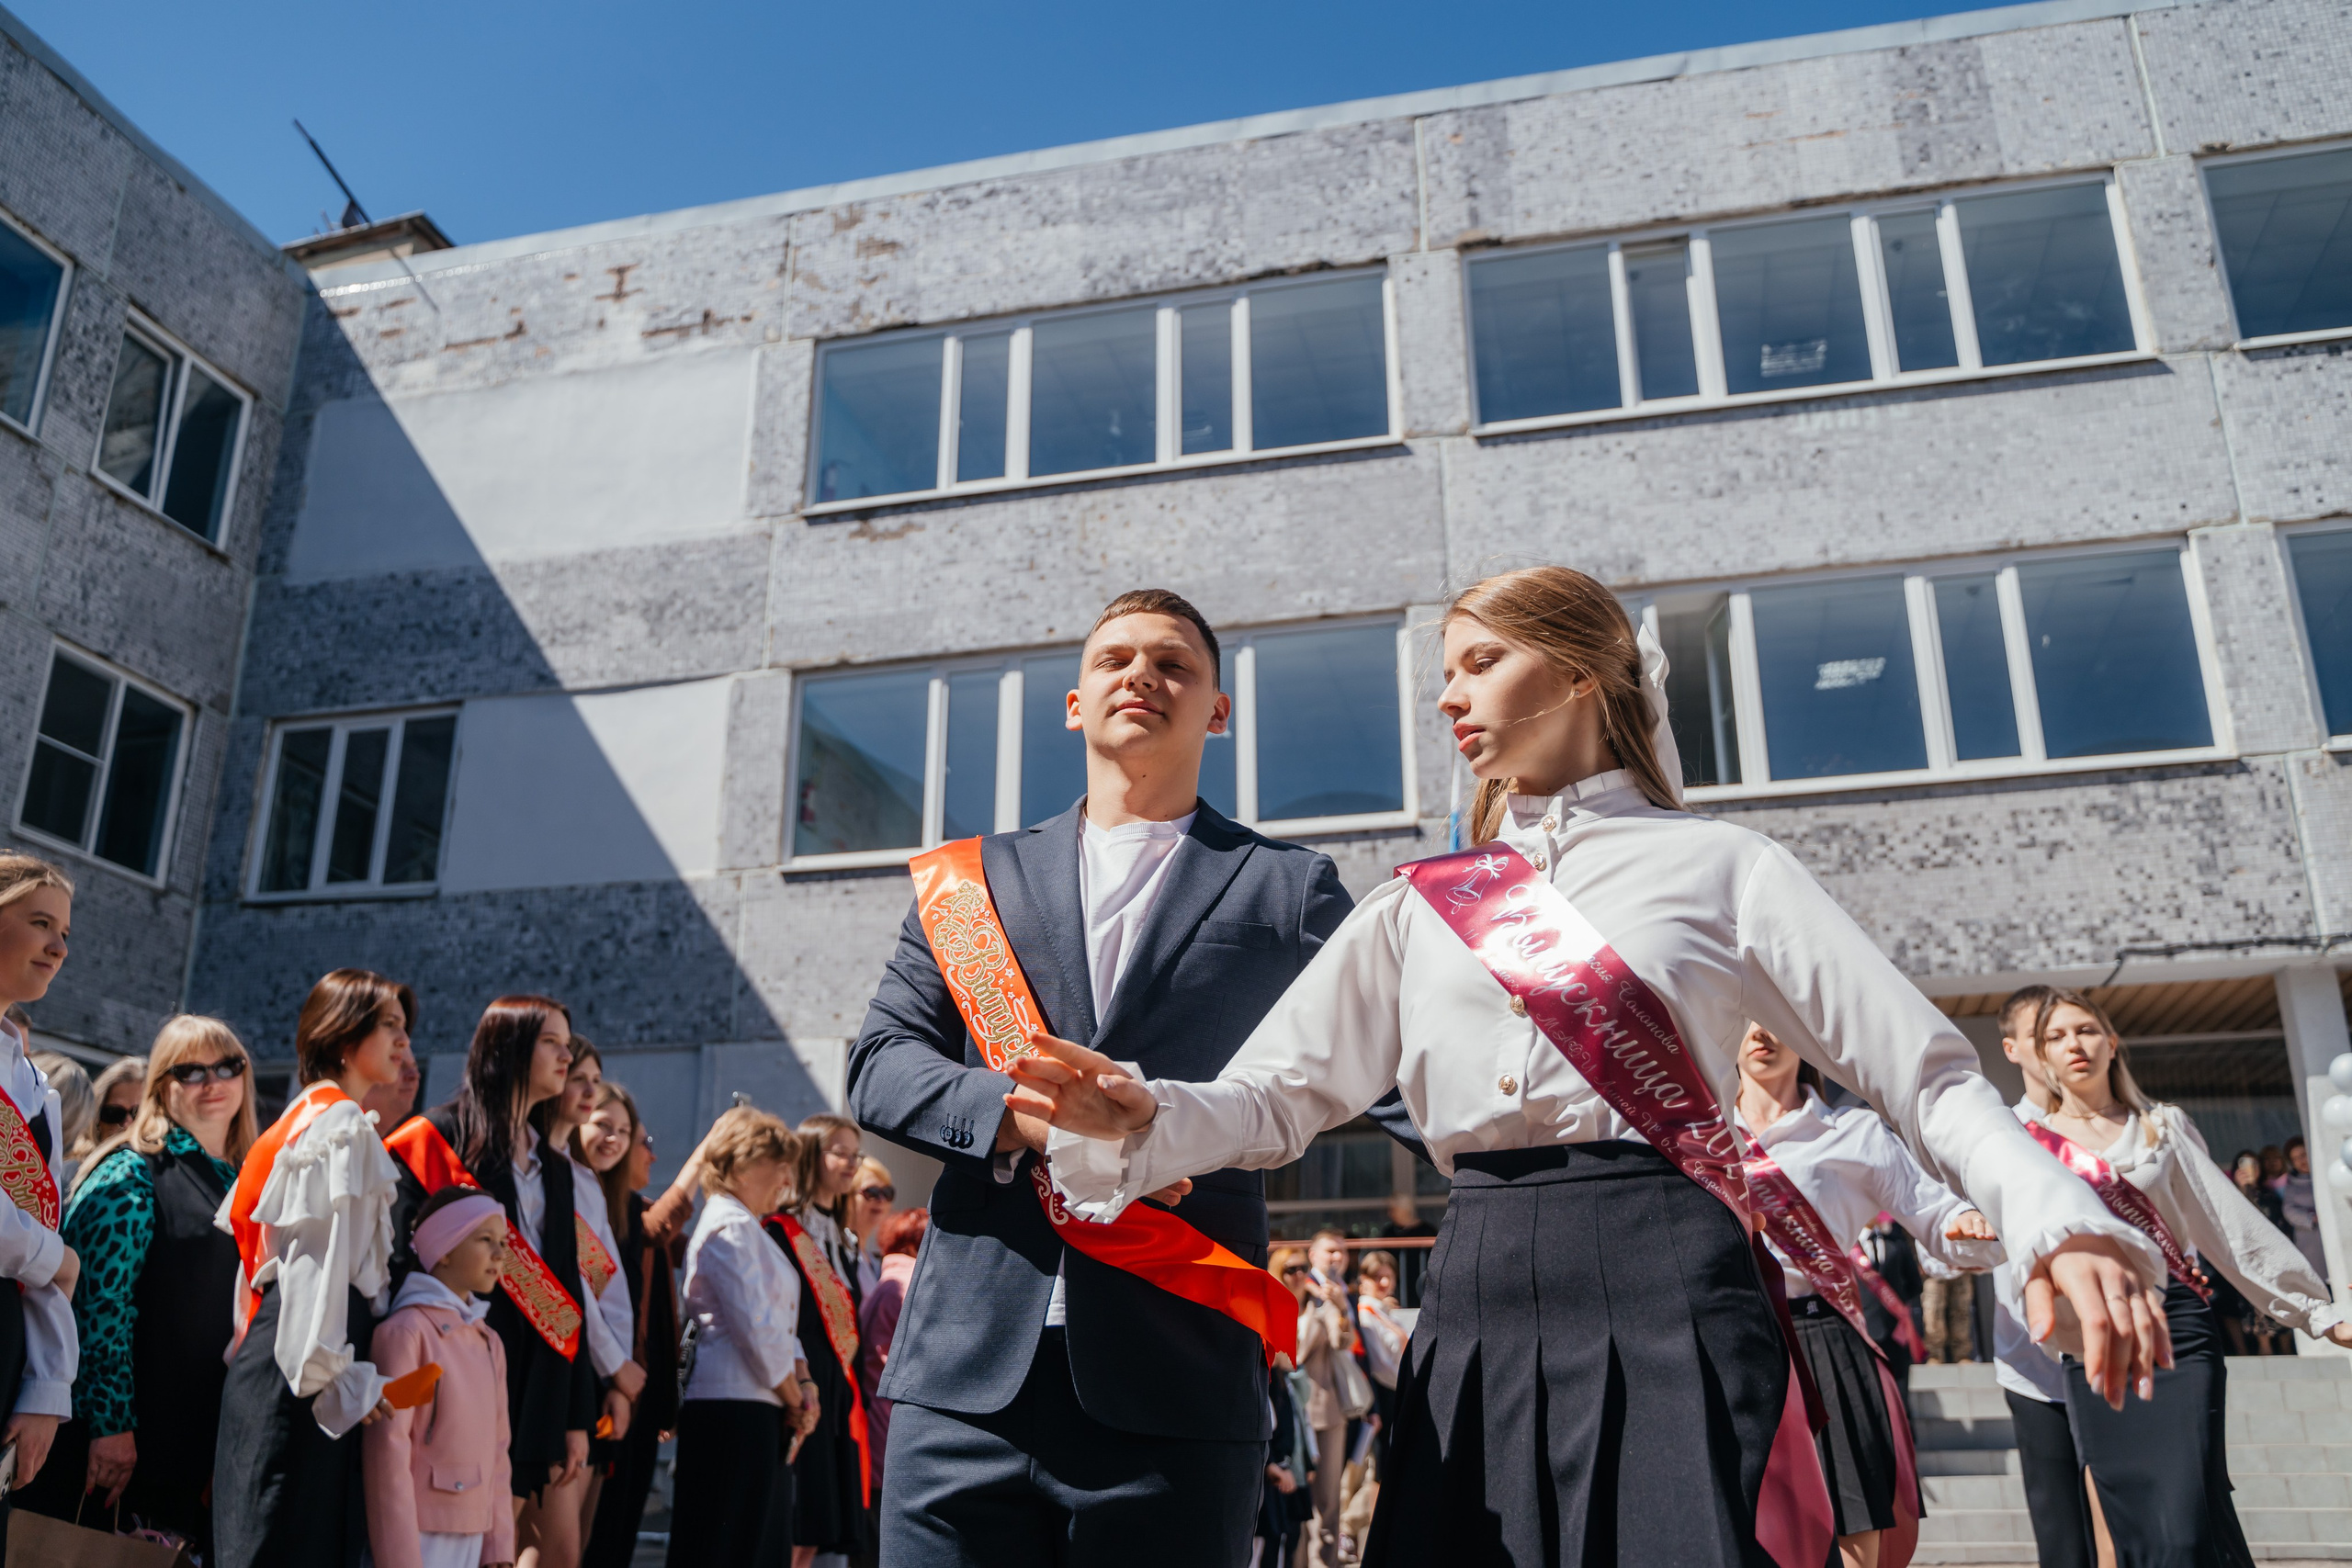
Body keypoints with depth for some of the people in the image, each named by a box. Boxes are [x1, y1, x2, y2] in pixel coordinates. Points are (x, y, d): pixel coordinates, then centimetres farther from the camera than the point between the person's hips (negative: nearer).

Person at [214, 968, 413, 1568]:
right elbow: (321, 1254, -17)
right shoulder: (341, 1122, -9)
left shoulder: (309, 1116, 22)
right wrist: (337, 1374, -17)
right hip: (308, 1350, -10)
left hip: (282, 1347, 10)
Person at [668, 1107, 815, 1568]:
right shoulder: (731, 1226, -10)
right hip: (733, 1408, -10)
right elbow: (757, 1329, -16)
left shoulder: (749, 1228, 22)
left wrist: (804, 1384, 5)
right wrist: (795, 1400, -6)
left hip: (760, 1410, 10)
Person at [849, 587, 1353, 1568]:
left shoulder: (1291, 887, 11)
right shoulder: (978, 876, 17)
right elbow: (879, 1064, 9)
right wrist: (1017, 1115, -10)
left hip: (1176, 1384, -1)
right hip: (968, 1374, 2)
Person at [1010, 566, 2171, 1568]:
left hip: (1664, 1295, -3)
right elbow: (1283, 1092, 8)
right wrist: (1141, 1119, -12)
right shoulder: (1418, 907, 14)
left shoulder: (1718, 866, 6)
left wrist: (2058, 1221, -14)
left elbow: (1922, 1071, 2)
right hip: (1478, 1303, 3)